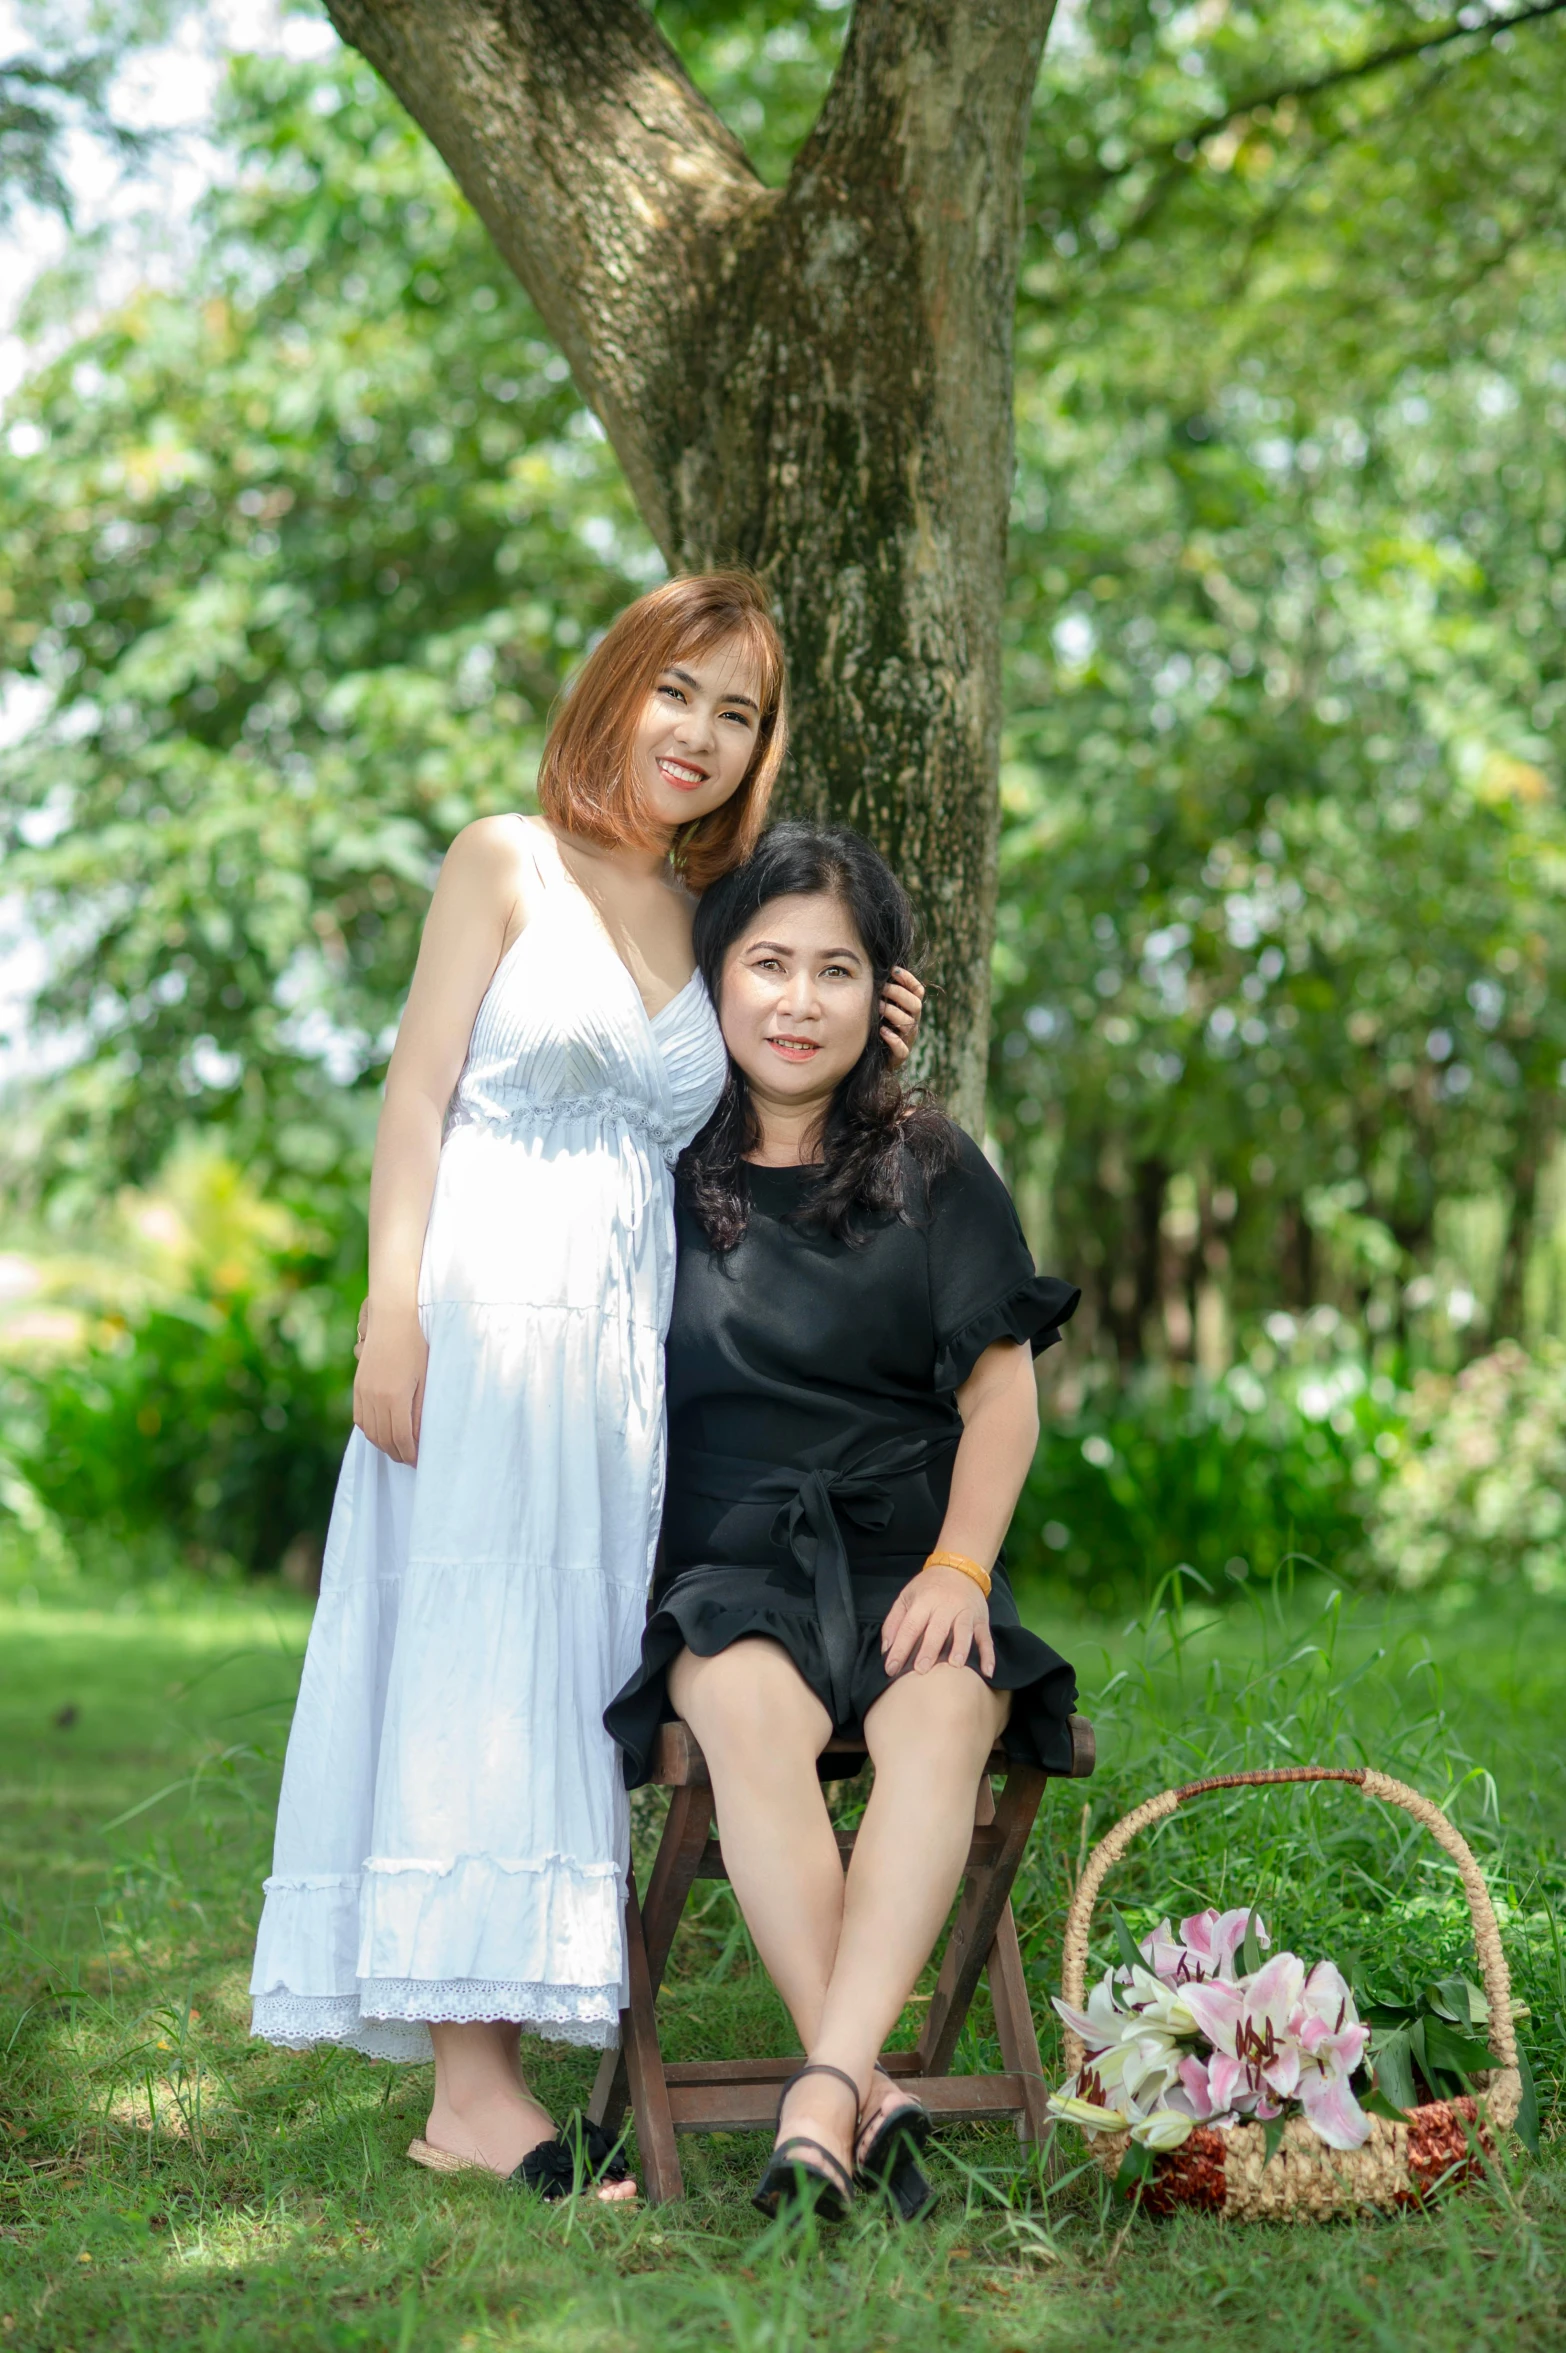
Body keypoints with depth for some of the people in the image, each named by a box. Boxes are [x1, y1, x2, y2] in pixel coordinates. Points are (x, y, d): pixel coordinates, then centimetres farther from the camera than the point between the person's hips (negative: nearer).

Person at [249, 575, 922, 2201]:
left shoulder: (712, 921, 18)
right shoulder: (505, 864, 4)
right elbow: (415, 1096, -3)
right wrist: (392, 1315, -13)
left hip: (632, 1324, 6)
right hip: (487, 1294, -6)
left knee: (569, 1664, 2)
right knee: (469, 1653, -9)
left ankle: (492, 2073, 4)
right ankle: (469, 2084, -10)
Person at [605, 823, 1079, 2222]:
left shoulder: (935, 1171, 11)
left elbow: (1002, 1389, 7)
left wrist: (960, 1568, -6)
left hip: (905, 1546, 1)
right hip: (726, 1556, -1)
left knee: (943, 1716, -33)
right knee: (751, 1708, -35)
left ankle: (823, 2094, -42)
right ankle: (871, 2097, -38)